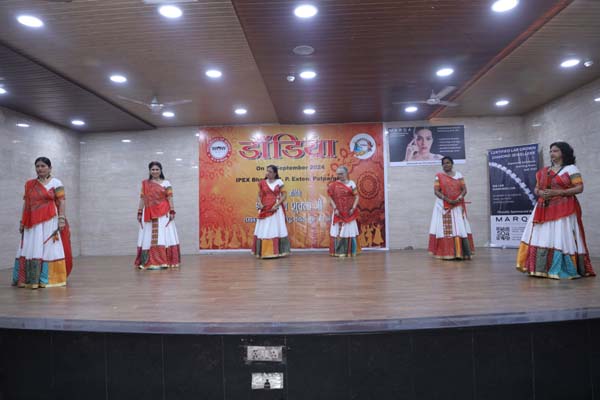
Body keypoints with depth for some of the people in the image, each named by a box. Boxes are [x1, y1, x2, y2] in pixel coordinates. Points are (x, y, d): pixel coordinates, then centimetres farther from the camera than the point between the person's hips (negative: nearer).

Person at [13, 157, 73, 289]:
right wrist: (22, 222, 10)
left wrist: (61, 219, -15)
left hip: (50, 221, -5)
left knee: (49, 248, -3)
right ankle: (27, 279, 12)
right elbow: (26, 204, 14)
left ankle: (50, 279, 1)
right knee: (29, 249, 5)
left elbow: (61, 202, -6)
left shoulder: (56, 183, 0)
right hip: (33, 223, 5)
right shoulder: (29, 184, 14)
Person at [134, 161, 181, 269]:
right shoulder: (145, 183, 10)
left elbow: (170, 199, -1)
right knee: (148, 237, 4)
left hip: (163, 213, -2)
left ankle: (162, 262, -2)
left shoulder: (166, 183, 3)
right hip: (148, 214, 3)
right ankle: (147, 262, 10)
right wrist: (139, 213, 5)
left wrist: (172, 212, -9)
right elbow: (142, 199, 8)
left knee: (162, 235, -4)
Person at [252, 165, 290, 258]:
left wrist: (277, 204, -14)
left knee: (276, 229, 0)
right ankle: (263, 252, 7)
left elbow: (284, 195, -2)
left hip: (276, 209, -2)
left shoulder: (279, 182, 2)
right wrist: (260, 204, -9)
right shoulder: (262, 183, 7)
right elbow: (259, 196, 10)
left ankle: (277, 251, 6)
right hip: (265, 210, 2)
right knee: (263, 230, 0)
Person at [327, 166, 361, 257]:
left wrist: (353, 208, -12)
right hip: (338, 212, 0)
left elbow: (356, 196, -1)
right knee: (338, 231, 0)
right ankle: (339, 252, 6)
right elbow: (331, 197, -3)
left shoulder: (351, 183, 3)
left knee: (350, 231, 6)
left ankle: (352, 251, 15)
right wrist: (335, 209, -13)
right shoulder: (334, 185, 1)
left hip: (349, 213, 1)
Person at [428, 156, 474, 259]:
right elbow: (436, 191, -6)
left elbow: (464, 189, 5)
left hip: (458, 206, 2)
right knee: (446, 229, -3)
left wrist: (460, 197, -16)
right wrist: (447, 199, -17)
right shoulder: (439, 176, 3)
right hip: (444, 206, -2)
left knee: (460, 228, -1)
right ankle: (448, 253, -2)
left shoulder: (459, 175, 9)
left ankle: (461, 253, 2)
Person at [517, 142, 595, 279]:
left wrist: (557, 192, -17)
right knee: (542, 238, 1)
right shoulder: (543, 171, 15)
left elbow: (579, 188, -8)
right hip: (544, 210, 5)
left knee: (561, 239, -9)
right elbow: (536, 188, 19)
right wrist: (540, 193, -5)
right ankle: (541, 268, 5)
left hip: (563, 210, -5)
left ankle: (563, 270, -3)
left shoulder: (571, 168, 0)